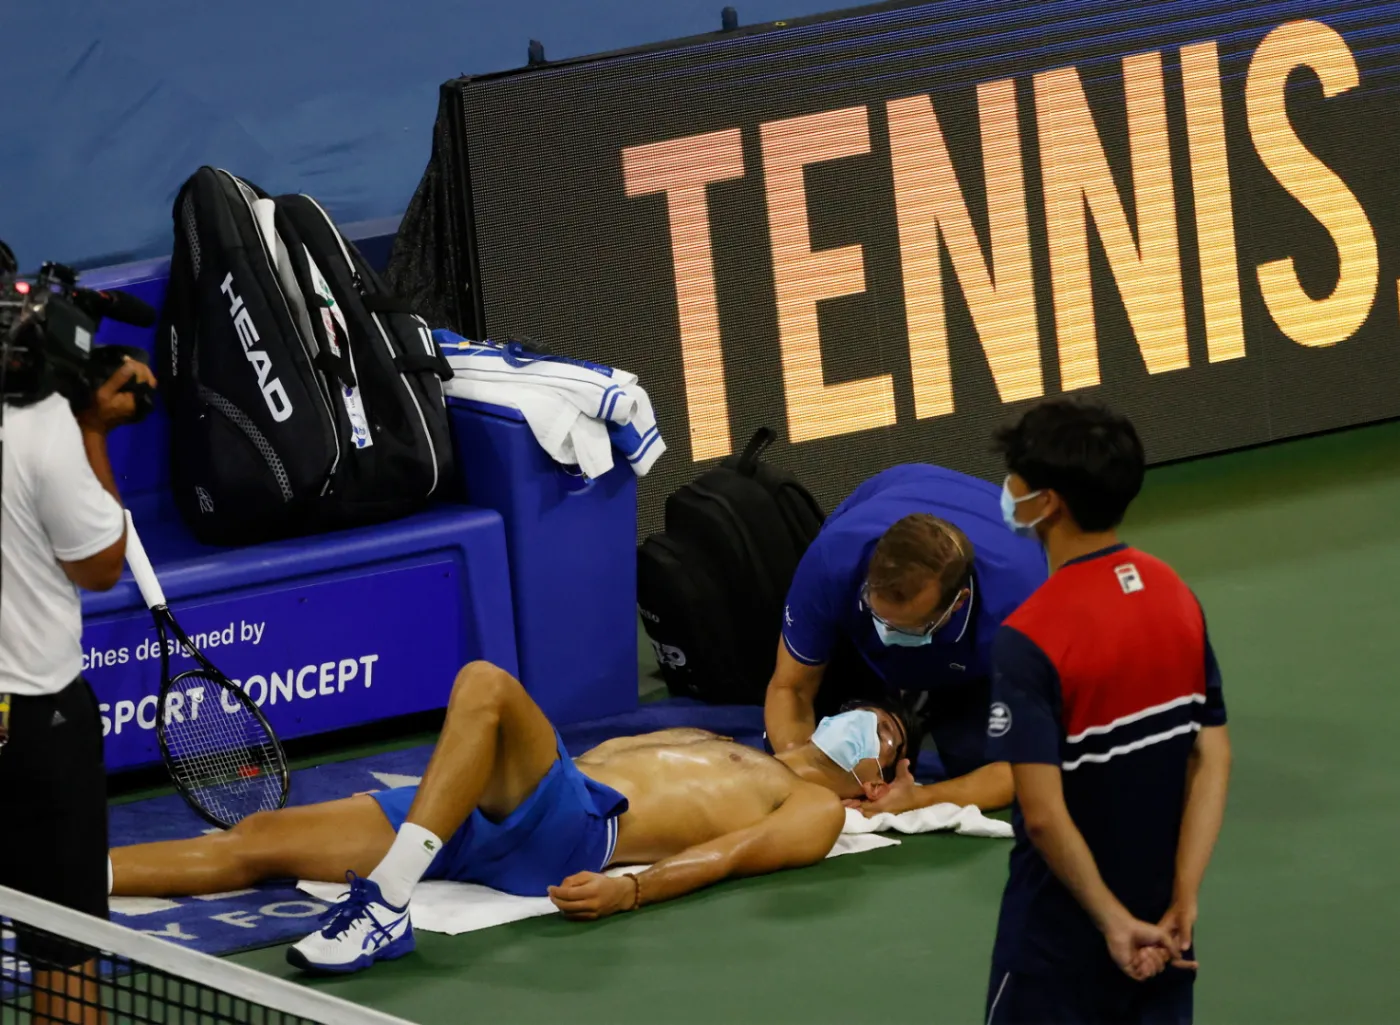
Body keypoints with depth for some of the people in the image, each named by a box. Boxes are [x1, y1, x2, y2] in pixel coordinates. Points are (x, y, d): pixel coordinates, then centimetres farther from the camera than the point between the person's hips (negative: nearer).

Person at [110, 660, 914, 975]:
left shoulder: (818, 809, 14)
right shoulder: (733, 760, 38)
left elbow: (728, 854, -5)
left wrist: (628, 891, -23)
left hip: (576, 826, -7)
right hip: (488, 814, 7)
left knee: (487, 685, -34)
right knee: (257, 843, -7)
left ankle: (386, 905, -43)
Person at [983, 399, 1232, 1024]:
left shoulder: (1029, 639, -21)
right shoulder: (1177, 598, 0)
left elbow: (1044, 815, -25)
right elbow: (1213, 763, -2)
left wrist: (1114, 923, -16)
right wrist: (1180, 908, -7)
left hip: (1063, 940, -6)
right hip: (1161, 934, 6)